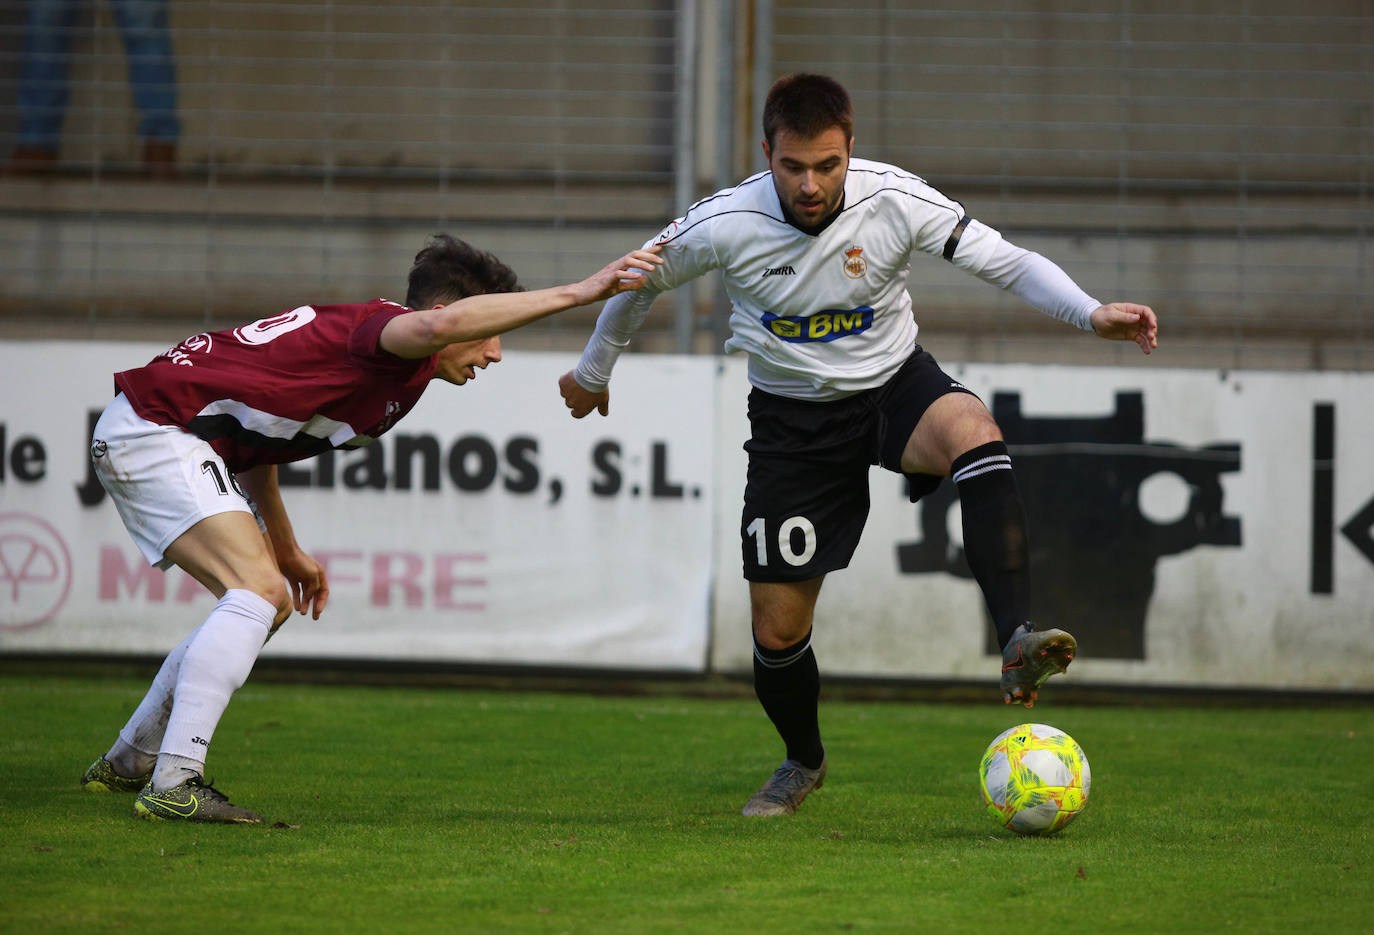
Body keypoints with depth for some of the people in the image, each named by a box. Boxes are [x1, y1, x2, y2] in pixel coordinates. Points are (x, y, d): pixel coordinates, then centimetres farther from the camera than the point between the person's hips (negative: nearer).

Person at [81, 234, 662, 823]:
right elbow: (439, 325, -43)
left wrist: (285, 549, 26)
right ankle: (173, 785, -25)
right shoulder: (382, 330, -17)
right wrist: (580, 292, -42)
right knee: (260, 591, -20)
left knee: (271, 602, 17)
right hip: (153, 427, -11)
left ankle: (127, 764, 26)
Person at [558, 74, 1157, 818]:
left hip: (893, 387, -1)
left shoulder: (894, 200, -20)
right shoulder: (723, 226, -19)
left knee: (972, 430, -38)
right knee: (777, 630, 1)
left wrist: (1093, 315, -34)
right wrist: (593, 372, 15)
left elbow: (1006, 261, -18)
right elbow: (638, 281, 0)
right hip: (792, 418, 1)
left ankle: (1017, 643, -44)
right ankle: (803, 762, 33)